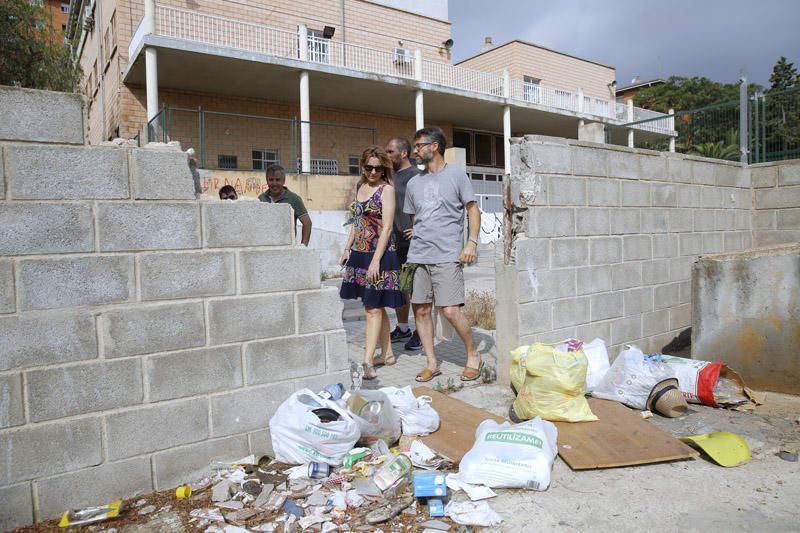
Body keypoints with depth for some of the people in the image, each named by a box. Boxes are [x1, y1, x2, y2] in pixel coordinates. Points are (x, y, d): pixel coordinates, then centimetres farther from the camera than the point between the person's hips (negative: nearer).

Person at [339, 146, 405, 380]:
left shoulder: (386, 189, -7)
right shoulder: (360, 187, 14)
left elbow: (387, 227, -13)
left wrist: (376, 260, -19)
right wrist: (347, 249, 13)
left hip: (379, 254, -7)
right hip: (359, 253, 7)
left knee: (374, 307, -6)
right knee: (375, 306, 12)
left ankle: (367, 361, -3)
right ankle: (387, 353, 23)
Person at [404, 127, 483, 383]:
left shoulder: (456, 174, 2)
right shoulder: (414, 183, 16)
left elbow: (473, 209, 1)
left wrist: (472, 242, -10)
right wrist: (415, 244, 16)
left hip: (447, 256, -5)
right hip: (418, 256, 6)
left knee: (450, 311, -10)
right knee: (420, 310, 5)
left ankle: (474, 356, 13)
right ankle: (432, 363, 18)